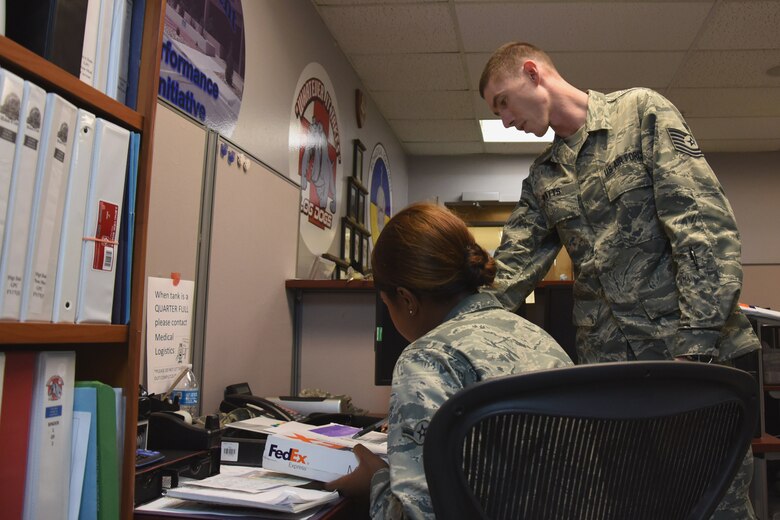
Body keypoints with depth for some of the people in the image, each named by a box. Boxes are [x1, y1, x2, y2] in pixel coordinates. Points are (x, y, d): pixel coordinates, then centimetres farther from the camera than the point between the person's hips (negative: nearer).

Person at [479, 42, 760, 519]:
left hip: (692, 353, -5)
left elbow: (706, 227, -11)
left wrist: (697, 346, -19)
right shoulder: (542, 179, 15)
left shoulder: (642, 112, -1)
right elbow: (508, 273, 8)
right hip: (607, 367, 5)